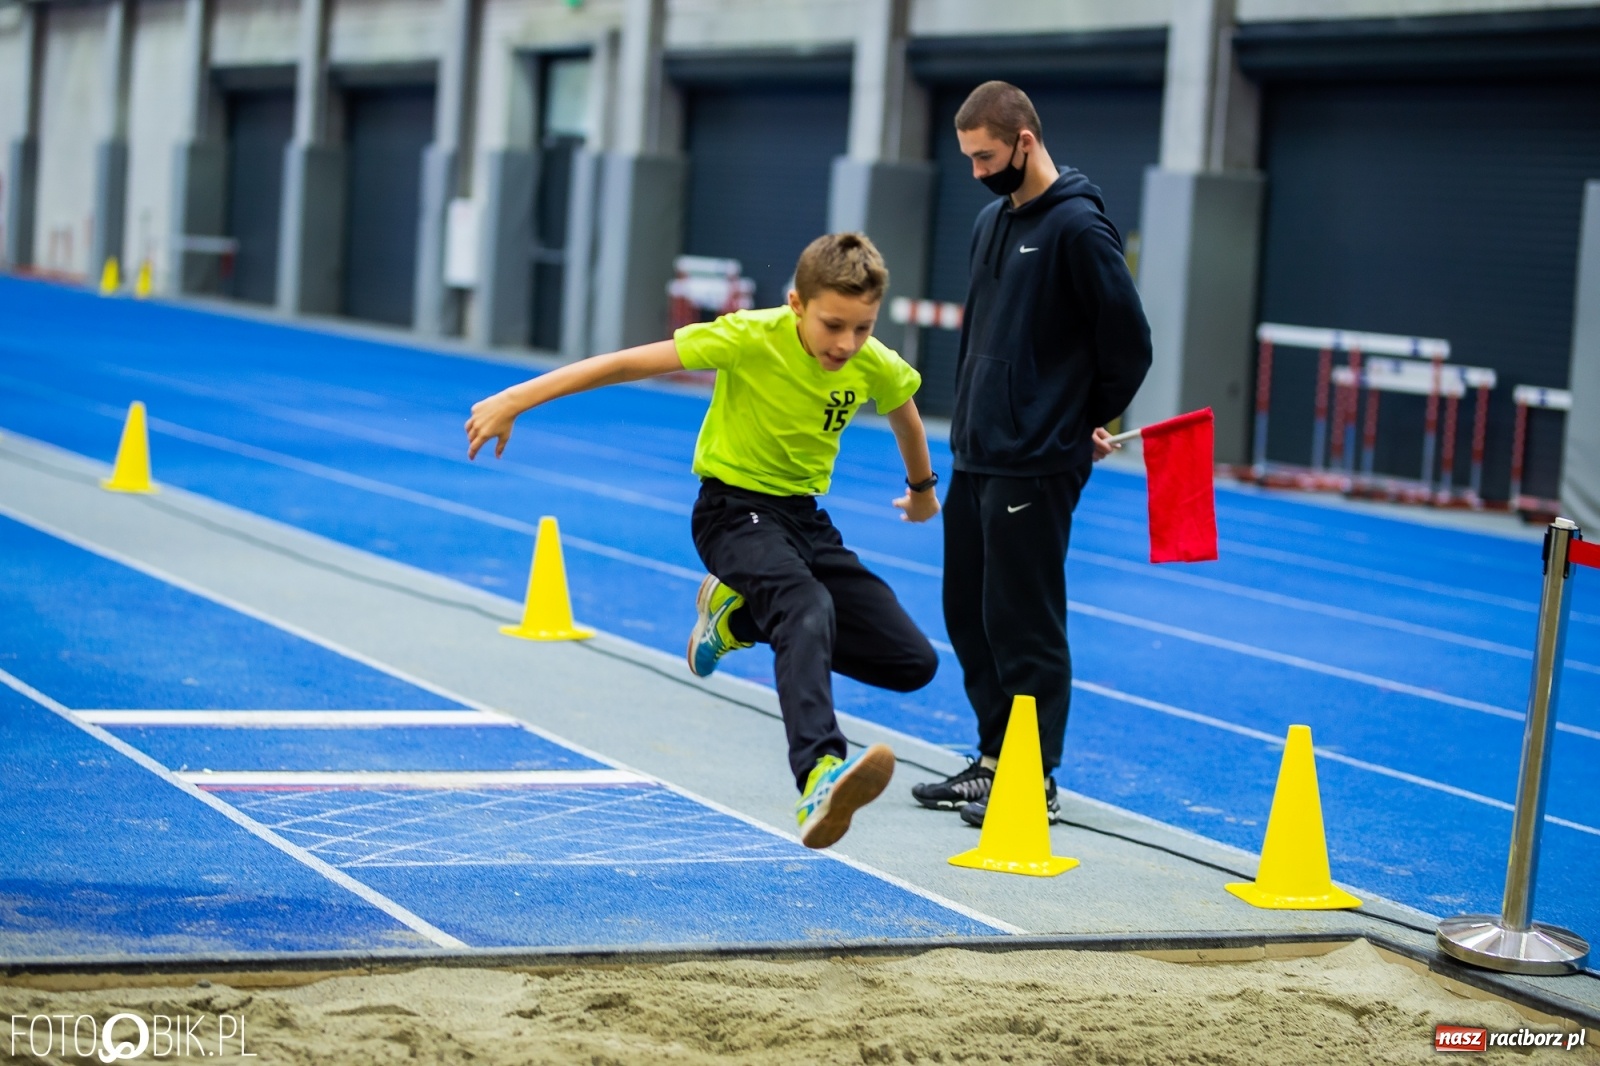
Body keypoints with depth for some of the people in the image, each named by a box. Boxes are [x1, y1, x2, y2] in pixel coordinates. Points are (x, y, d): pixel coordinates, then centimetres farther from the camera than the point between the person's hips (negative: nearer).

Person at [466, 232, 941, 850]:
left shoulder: (876, 366, -10)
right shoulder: (751, 338, -23)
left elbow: (905, 412, 16)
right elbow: (628, 363, -22)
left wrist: (922, 486, 33)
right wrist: (515, 400, -22)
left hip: (804, 516, 6)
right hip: (734, 508, -6)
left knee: (912, 663, 0)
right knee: (809, 608, -38)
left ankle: (738, 613, 16)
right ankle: (818, 780, -56)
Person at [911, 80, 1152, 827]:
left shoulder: (1078, 227, -13)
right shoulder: (992, 222, 12)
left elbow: (1128, 344, -11)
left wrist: (1080, 421, 1)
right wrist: (972, 415, 12)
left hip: (1035, 466, -9)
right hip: (973, 456, 9)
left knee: (1024, 625, -3)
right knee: (969, 613, 14)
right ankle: (993, 759, 25)